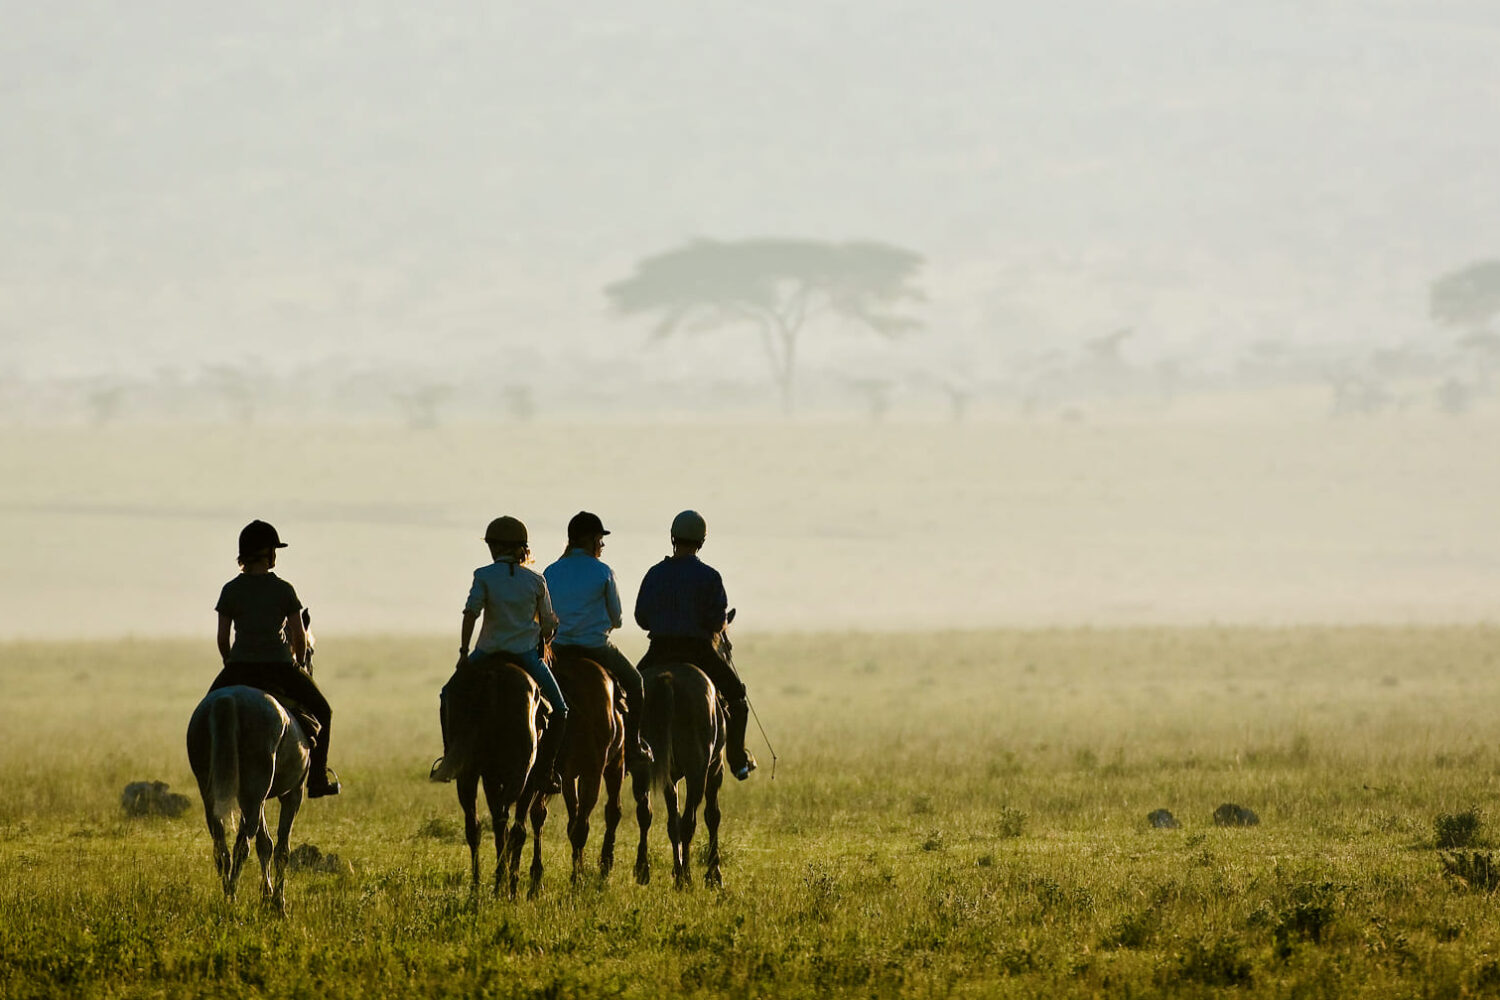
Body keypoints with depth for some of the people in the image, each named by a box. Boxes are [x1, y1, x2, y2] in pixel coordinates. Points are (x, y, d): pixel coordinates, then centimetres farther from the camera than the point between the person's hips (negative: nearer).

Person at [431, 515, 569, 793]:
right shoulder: (535, 580, 0)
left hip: (489, 653, 0)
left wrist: (463, 653, -7)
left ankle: (450, 761, 16)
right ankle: (546, 771, -3)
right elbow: (548, 624, 5)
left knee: (449, 694, 23)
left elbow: (470, 614, -14)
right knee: (559, 710, 11)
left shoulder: (485, 576, -5)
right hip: (528, 654, 0)